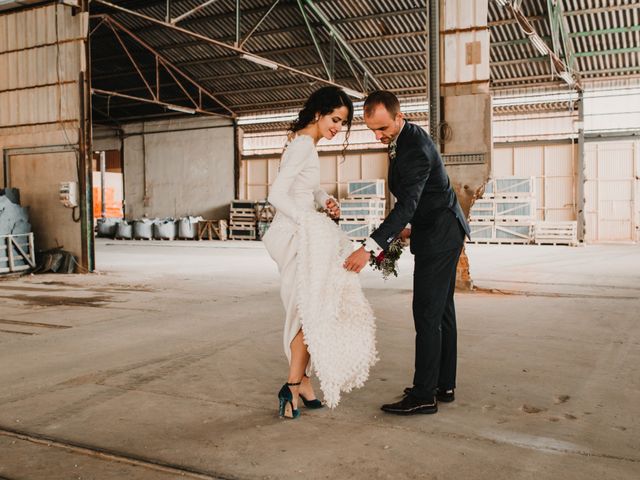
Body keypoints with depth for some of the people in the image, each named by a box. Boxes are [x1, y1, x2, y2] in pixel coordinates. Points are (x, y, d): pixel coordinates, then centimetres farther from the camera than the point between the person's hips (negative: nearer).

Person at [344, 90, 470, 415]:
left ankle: (424, 396, -3)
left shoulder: (415, 150, -24)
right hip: (440, 233, 11)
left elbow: (406, 206, -34)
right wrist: (411, 225, 21)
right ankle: (444, 385, 22)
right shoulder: (403, 138, 8)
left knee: (427, 314, -9)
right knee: (441, 311, 13)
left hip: (439, 236, -11)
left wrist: (370, 248, -40)